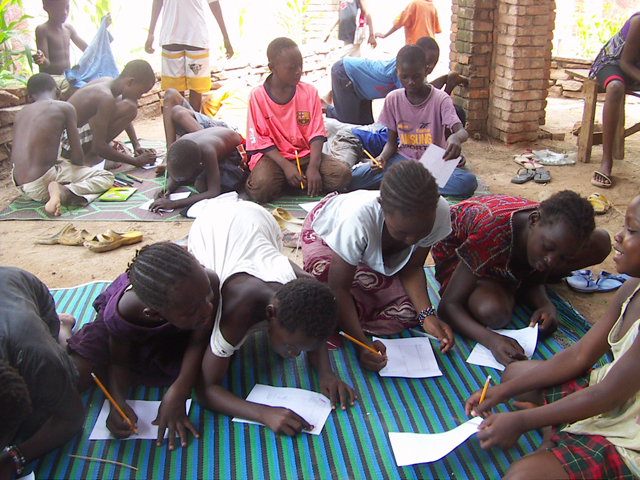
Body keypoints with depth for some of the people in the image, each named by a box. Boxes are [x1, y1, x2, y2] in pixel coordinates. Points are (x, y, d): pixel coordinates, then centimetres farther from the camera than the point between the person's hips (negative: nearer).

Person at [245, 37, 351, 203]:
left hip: (305, 155, 3)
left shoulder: (309, 92, 2)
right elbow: (261, 140, -8)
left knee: (342, 174, -20)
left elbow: (317, 133, -2)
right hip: (273, 156, -3)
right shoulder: (257, 96, -6)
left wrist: (313, 167, -18)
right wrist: (286, 166, -20)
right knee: (262, 188, -34)